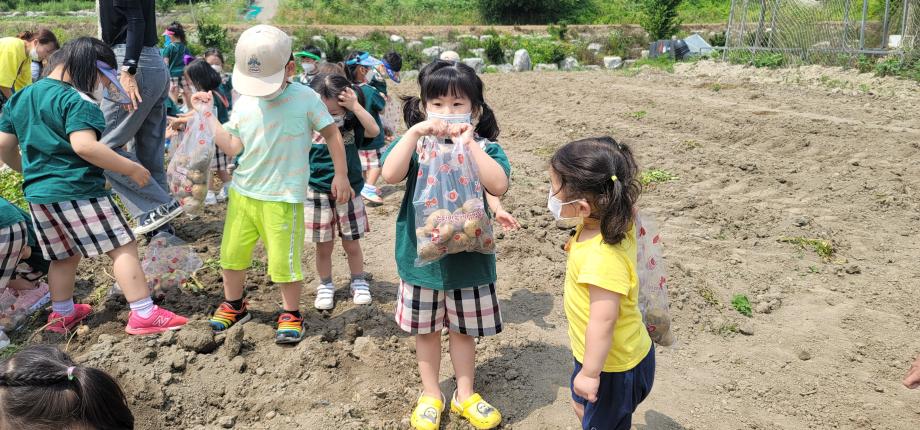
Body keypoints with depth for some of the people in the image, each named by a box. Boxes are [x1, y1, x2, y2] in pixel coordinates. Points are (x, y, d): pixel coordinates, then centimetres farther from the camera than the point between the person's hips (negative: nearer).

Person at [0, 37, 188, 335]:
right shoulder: (76, 101, -13)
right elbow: (84, 145, -26)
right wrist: (131, 168, -21)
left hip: (37, 194, 9)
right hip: (78, 191, -8)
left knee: (65, 255, 22)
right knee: (123, 247, -4)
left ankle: (62, 315, 33)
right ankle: (143, 315, -7)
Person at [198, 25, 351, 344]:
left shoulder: (305, 98, -9)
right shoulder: (244, 103, 4)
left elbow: (332, 134, -1)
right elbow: (232, 146, 1)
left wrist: (341, 175, -2)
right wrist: (207, 114, -1)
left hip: (283, 197, -5)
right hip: (242, 191, 5)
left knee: (284, 261, -2)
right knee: (231, 252, 15)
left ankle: (291, 315, 22)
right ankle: (233, 305, 38)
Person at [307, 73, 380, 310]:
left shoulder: (350, 125, -5)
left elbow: (374, 131, -22)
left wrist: (356, 106, -27)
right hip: (318, 195, 0)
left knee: (352, 244, 11)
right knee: (324, 247, 10)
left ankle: (359, 282, 30)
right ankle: (325, 286, 29)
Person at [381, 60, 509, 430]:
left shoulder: (484, 148, -7)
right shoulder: (414, 142, -5)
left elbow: (498, 186, -25)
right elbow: (390, 175, -22)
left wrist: (468, 144, -27)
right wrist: (415, 133, -29)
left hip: (469, 257, 0)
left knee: (463, 329, 16)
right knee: (426, 330, 16)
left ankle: (465, 395, 36)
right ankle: (431, 395, 36)